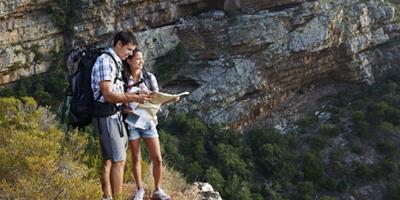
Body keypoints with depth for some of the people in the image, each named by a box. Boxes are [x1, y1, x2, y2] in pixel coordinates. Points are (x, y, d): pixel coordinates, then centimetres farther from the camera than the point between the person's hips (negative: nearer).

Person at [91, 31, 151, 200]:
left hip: (113, 115, 10)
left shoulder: (115, 62, 17)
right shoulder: (105, 61, -14)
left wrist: (135, 96, 8)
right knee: (119, 160, -11)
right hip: (106, 116, -10)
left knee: (108, 161, 12)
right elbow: (108, 95, -21)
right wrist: (134, 99, -23)